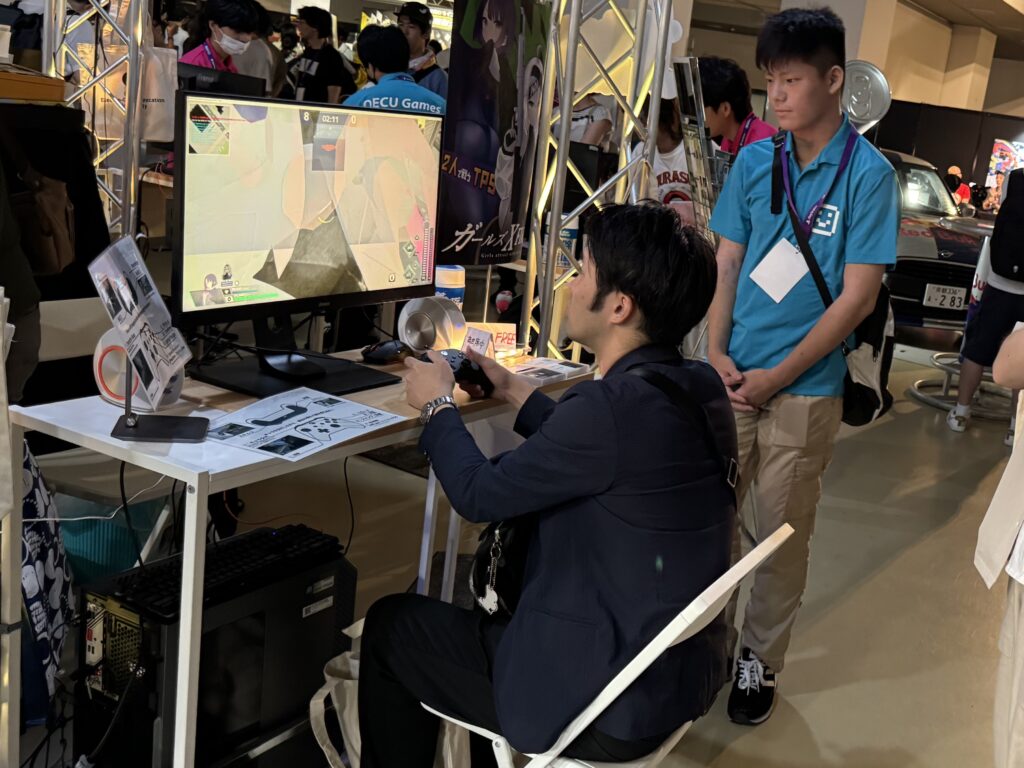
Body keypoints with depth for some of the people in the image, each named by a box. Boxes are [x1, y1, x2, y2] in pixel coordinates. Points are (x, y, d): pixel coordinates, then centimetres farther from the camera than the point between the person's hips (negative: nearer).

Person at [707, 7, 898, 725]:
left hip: (804, 391, -3)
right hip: (732, 378, 3)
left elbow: (858, 296, -10)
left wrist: (776, 377, -13)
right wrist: (717, 355, -5)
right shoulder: (753, 161, 3)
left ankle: (761, 663, 27)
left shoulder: (869, 174, -8)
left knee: (783, 538, 9)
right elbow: (726, 266, 8)